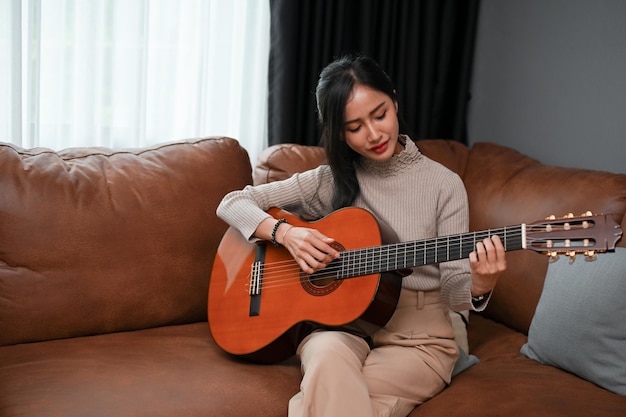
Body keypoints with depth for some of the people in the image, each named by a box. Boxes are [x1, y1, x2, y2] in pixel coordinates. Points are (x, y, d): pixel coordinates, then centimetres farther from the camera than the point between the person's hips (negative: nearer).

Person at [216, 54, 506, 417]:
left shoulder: (444, 184, -2)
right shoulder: (330, 181, 4)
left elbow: (453, 290, -2)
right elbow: (232, 204, 5)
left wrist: (479, 287, -26)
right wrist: (285, 232, -14)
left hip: (417, 337, -2)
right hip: (337, 324, 2)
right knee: (330, 355, -35)